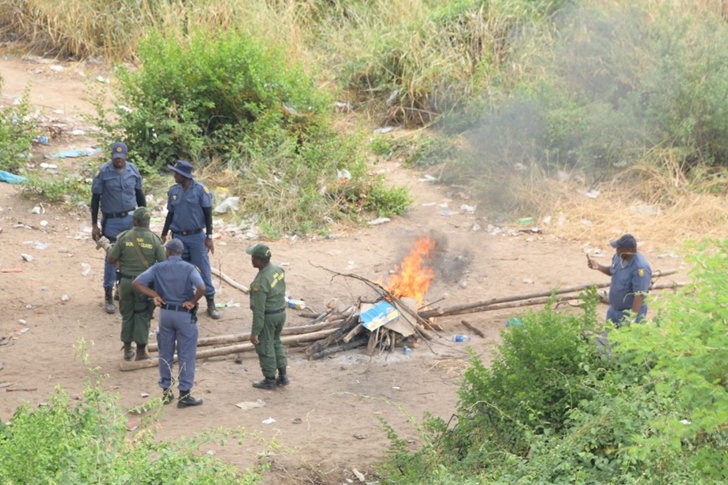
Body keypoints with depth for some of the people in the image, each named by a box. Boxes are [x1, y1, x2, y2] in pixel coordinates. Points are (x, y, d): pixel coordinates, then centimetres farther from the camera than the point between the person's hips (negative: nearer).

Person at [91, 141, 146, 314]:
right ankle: (108, 296, 10)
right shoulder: (103, 172, -9)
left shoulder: (133, 170, 0)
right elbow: (95, 199, -4)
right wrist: (94, 225, -6)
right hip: (112, 221, -3)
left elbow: (139, 194, 11)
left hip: (132, 219, 3)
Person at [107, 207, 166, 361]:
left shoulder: (124, 237, -9)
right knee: (142, 316, 9)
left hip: (126, 281, 1)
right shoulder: (154, 239, -10)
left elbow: (111, 259, -5)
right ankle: (141, 351, 13)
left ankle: (127, 349, 22)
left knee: (127, 315, 15)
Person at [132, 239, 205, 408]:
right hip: (184, 315, -3)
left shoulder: (158, 268, -1)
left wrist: (155, 295, -3)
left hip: (165, 313, 3)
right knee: (186, 355, 4)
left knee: (165, 354, 14)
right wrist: (192, 302, -11)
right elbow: (201, 288, -26)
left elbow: (137, 283, -6)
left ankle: (166, 392, 20)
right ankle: (184, 395, 4)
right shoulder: (188, 268, -10)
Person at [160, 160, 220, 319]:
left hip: (196, 236, -4)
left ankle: (210, 303, 4)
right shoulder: (173, 191, 3)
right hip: (178, 237, 4)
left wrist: (209, 237, -8)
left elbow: (208, 214, -6)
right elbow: (170, 214, 13)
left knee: (204, 269, -2)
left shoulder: (200, 190, -9)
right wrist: (164, 234, 12)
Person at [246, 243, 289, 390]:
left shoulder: (260, 282, -28)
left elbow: (259, 309, -25)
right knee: (276, 342, 24)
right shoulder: (278, 270, -4)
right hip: (281, 312, 8)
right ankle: (282, 376, 27)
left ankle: (270, 380, 21)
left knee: (264, 347, 9)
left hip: (267, 317, -8)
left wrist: (254, 332, -18)